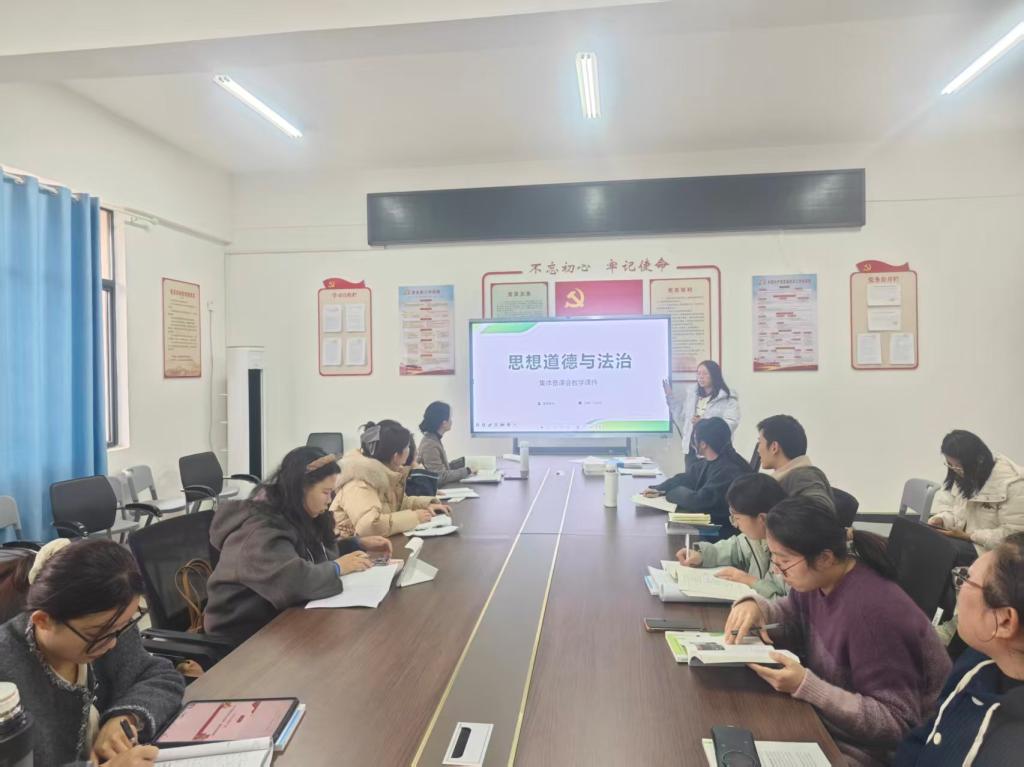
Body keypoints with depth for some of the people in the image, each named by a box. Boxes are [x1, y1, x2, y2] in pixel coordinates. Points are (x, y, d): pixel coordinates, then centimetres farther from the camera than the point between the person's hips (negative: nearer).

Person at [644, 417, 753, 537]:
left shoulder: (729, 470, -27)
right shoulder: (709, 462, 5)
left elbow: (699, 501, -30)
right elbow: (684, 479, 15)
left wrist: (674, 493, -11)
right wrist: (659, 489, -2)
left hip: (725, 533, -8)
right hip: (710, 523, 8)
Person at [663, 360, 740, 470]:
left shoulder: (728, 398, -7)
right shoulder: (692, 393, 13)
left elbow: (731, 424, -16)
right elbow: (682, 413, 21)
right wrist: (670, 395, 18)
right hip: (692, 449, 6)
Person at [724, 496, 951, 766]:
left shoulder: (872, 612, -32)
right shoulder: (817, 580, -8)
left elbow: (896, 724, -26)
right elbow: (794, 614, 13)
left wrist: (805, 686, -33)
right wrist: (754, 606, -10)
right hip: (827, 717, 7)